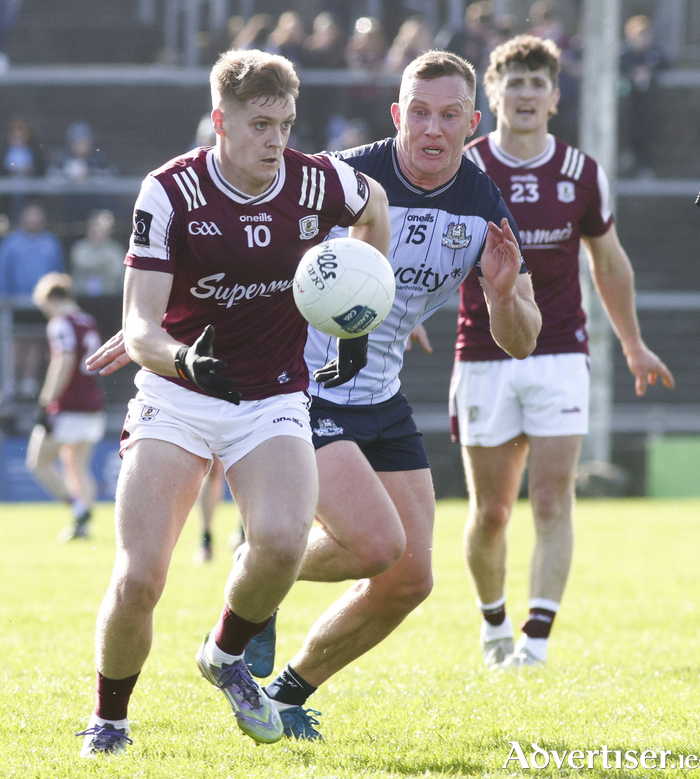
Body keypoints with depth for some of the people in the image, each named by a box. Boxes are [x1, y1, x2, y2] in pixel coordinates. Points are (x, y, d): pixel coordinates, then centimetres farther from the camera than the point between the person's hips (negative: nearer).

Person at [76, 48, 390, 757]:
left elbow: (374, 209, 20)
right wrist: (183, 359, -40)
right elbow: (140, 328, -18)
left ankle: (226, 655, 4)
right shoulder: (170, 192, -14)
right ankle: (108, 718, 13)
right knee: (138, 578, -15)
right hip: (176, 397, -1)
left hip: (274, 399, 1)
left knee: (282, 539, -28)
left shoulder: (319, 183, -7)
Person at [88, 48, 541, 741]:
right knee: (377, 544, -24)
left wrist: (504, 294, -23)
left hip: (380, 397, 7)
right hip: (299, 392, -6)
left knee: (410, 580, 2)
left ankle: (291, 691, 22)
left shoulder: (486, 205, -3)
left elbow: (519, 344, -1)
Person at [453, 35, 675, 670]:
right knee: (490, 513, 5)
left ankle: (537, 640, -14)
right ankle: (494, 623, 29)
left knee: (553, 504, -12)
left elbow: (609, 262, 16)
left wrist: (634, 346, 24)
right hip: (483, 360, 0)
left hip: (560, 356, 0)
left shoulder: (582, 174, 1)